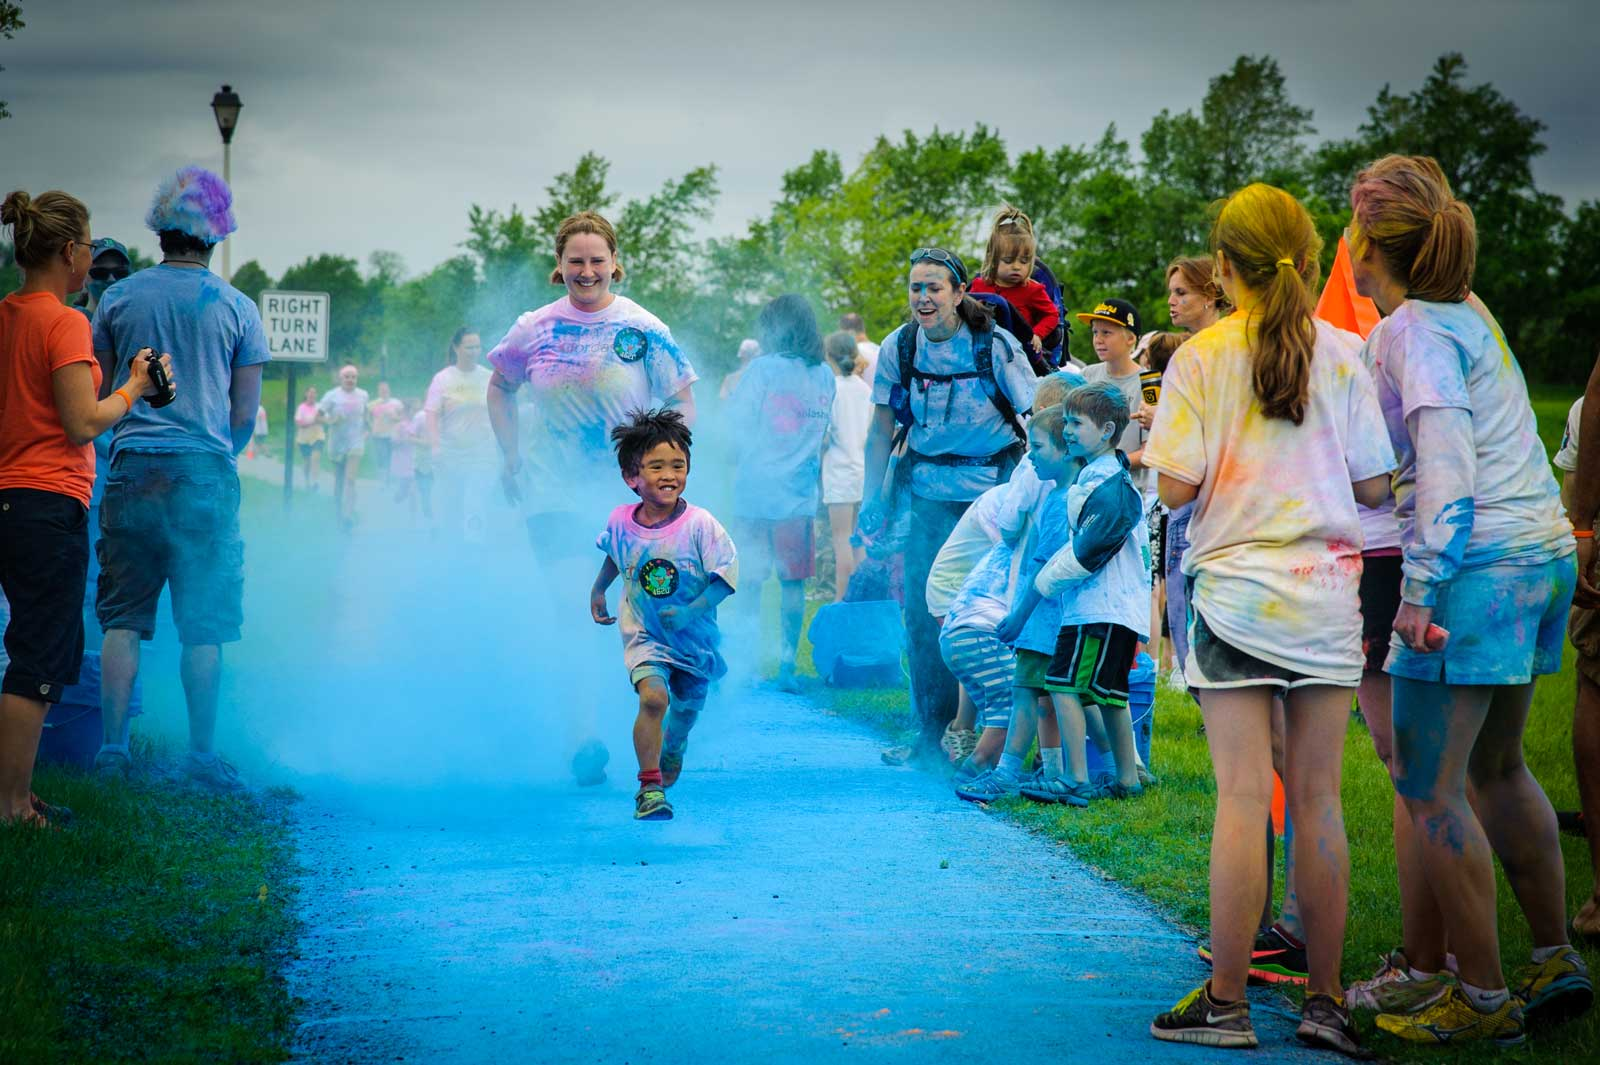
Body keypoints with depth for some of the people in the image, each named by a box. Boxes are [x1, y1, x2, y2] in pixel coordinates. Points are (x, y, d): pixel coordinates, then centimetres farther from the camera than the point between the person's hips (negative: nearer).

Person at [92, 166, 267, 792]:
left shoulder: (118, 298, 5)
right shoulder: (236, 308, 1)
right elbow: (246, 414, 3)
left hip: (133, 467, 2)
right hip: (205, 473, -2)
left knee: (123, 618, 7)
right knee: (204, 625, 3)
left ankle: (112, 747, 4)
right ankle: (202, 755, 5)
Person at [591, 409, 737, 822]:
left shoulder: (700, 525, -20)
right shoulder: (621, 522, -10)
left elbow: (726, 576, -18)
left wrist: (691, 611, -27)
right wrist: (597, 590, 17)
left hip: (693, 636, 1)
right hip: (644, 633, -1)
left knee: (687, 706, 19)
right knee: (653, 697, -24)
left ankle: (671, 750, 55)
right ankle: (649, 786, -16)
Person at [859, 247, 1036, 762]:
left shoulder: (995, 345, -10)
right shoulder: (898, 347, -2)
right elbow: (881, 429, 7)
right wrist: (872, 496, 3)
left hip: (995, 487, -3)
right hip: (930, 492, 3)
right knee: (923, 611, 0)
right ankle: (929, 734, 12)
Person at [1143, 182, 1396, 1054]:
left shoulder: (1200, 358, -4)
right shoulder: (1341, 354, 1)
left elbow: (1175, 487, -8)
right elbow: (1373, 487, 2)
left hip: (1233, 595, -2)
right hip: (1326, 596, 2)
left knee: (1243, 800, -1)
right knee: (1318, 801, 6)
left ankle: (1226, 1002, 3)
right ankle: (1325, 1001, 12)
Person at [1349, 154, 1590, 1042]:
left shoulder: (1411, 330, -10)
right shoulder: (1468, 311, 16)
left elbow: (1446, 459, -20)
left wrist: (1420, 588, -22)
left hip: (1480, 565, -10)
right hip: (1545, 549, 10)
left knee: (1431, 791, -3)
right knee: (1496, 768, 20)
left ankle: (1482, 1000, 1)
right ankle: (1556, 963, 25)